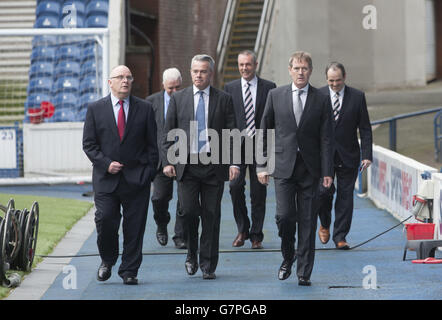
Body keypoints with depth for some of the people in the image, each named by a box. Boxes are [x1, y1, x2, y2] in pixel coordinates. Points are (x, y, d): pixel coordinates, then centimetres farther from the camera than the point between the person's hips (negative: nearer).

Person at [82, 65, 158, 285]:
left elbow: (152, 144, 8)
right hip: (106, 178, 0)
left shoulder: (145, 109, 7)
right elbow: (89, 144, 5)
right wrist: (106, 164, -9)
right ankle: (107, 261, 16)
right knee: (105, 220, -9)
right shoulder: (95, 109, 6)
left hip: (136, 179, 0)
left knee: (134, 226, 0)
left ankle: (129, 271, 8)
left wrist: (150, 172, -1)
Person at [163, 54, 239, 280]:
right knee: (188, 211, -9)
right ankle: (192, 255, 13)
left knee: (211, 215, 1)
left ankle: (208, 266, 9)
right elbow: (169, 133, 9)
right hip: (187, 166, 0)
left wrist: (233, 163, -4)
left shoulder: (223, 99, 6)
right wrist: (168, 161, 0)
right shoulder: (178, 99, 8)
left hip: (214, 166, 0)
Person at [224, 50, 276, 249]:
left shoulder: (269, 88, 4)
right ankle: (242, 229, 8)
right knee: (235, 186, -9)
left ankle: (256, 235, 11)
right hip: (237, 146, 1)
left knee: (258, 192, 2)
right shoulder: (230, 88, 9)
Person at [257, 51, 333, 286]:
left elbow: (325, 139, 2)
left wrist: (327, 172, -5)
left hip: (309, 168, 0)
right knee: (284, 216, -9)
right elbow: (264, 132, 7)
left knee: (307, 222, 0)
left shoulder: (321, 100, 3)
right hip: (284, 167, 0)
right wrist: (262, 166, 1)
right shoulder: (276, 96, 5)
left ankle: (304, 272, 6)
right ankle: (287, 258, 18)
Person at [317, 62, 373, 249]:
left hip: (348, 156, 1)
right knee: (324, 190, -12)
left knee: (345, 195, 1)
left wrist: (367, 155, -5)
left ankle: (340, 236, 9)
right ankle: (324, 224, 15)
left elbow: (365, 129, 3)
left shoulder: (357, 97, 2)